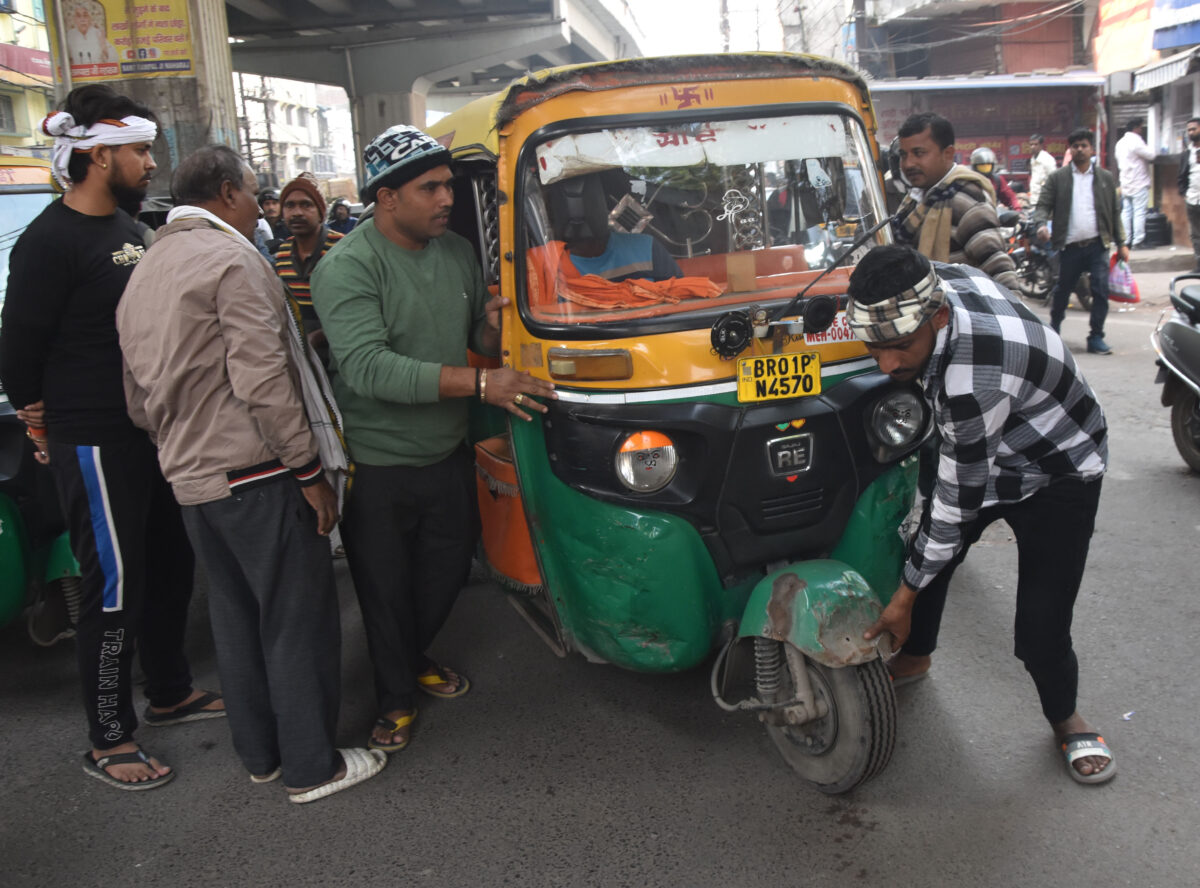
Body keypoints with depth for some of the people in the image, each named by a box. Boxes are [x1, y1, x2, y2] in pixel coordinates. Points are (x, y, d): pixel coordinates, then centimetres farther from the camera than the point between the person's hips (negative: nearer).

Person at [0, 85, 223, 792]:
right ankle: (109, 740, 14)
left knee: (171, 565, 18)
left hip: (154, 434, 9)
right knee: (116, 588, -1)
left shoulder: (127, 227, 11)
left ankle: (172, 692, 36)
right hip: (96, 444, -9)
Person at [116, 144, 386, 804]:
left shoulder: (143, 274, 17)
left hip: (188, 478, 9)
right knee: (298, 618, 1)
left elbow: (139, 398, 19)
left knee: (236, 617, 18)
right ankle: (311, 767, 11)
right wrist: (308, 471, -15)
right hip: (253, 475, -9)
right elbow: (261, 380, -20)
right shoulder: (232, 259, -12)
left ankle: (260, 754, 29)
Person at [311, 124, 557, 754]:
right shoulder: (347, 268, -19)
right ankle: (396, 698, 30)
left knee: (448, 570, 21)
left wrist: (491, 324, -10)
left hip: (448, 454, 7)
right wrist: (478, 383, -37)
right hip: (377, 467, -7)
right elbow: (366, 367, -32)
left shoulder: (458, 252, 4)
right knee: (385, 590, 9)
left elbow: (477, 338, 18)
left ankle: (413, 658, 47)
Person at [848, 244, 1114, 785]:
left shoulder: (973, 381, -43)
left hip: (1056, 474, -8)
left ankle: (1066, 720, 20)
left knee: (1040, 629, -11)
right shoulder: (936, 281, -22)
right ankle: (913, 658, 40)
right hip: (981, 451, 8)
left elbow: (959, 502, -31)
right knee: (926, 556, 13)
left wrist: (904, 599, -20)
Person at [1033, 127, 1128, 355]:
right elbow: (1043, 205, 0)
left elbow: (1114, 212, 12)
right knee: (1062, 289, 12)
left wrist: (1121, 243, 10)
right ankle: (1054, 327, 35)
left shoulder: (1105, 178, 9)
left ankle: (1096, 337, 1)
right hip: (1070, 246, -1)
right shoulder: (1058, 178, 4)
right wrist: (1042, 224, -22)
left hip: (1097, 244, 1)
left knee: (1101, 290, -6)